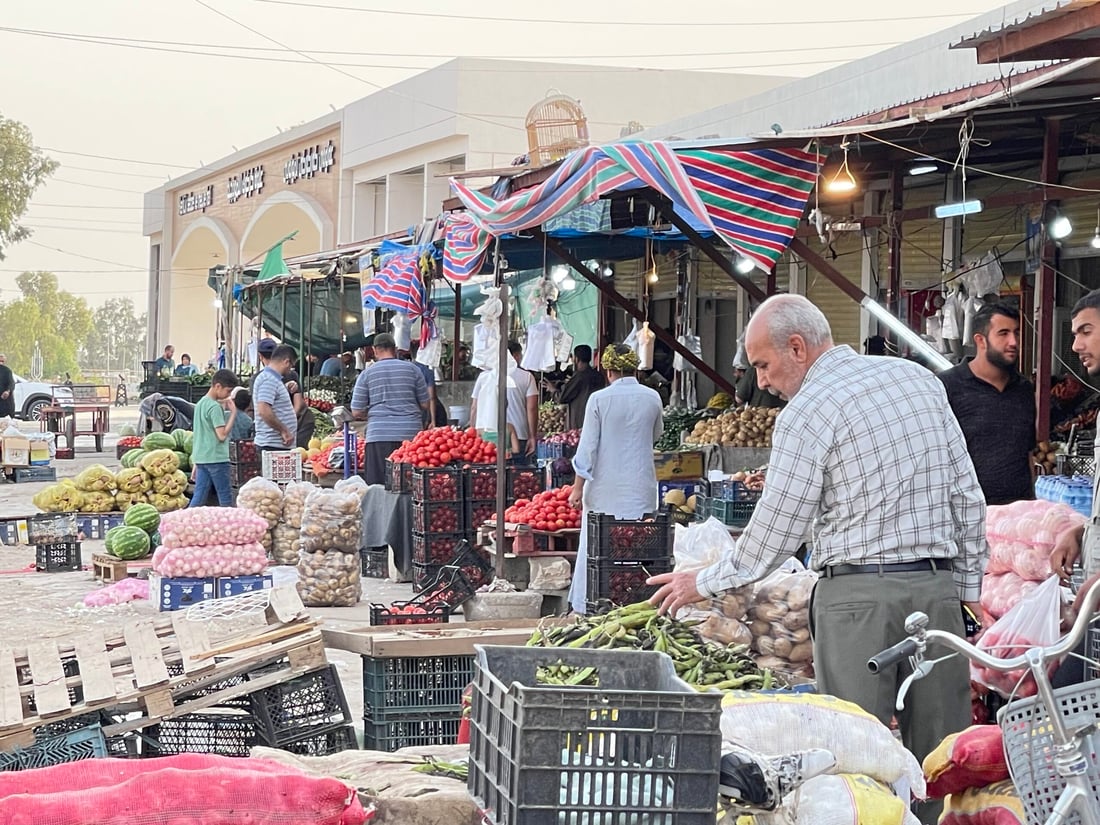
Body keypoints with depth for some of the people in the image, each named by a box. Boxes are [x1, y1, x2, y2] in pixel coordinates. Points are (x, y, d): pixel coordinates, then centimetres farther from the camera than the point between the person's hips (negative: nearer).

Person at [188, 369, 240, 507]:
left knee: (198, 498, 6)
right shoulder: (215, 407, -13)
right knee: (225, 499, 0)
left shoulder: (200, 403, 14)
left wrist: (195, 464, 21)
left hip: (200, 458, 8)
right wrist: (233, 413, -12)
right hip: (216, 458, -8)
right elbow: (222, 435, -19)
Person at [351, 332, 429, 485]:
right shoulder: (412, 369, 8)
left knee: (378, 487, 0)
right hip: (411, 433, 1)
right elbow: (424, 404, 12)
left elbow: (356, 412, 5)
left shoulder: (366, 374, 5)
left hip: (379, 435, -1)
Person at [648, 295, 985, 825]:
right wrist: (968, 584, 20)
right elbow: (968, 497, 14)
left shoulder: (807, 411, -6)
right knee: (939, 752, 8)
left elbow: (776, 530, -5)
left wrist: (705, 583, 8)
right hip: (939, 587, 6)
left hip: (857, 593, -6)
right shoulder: (919, 378, 13)